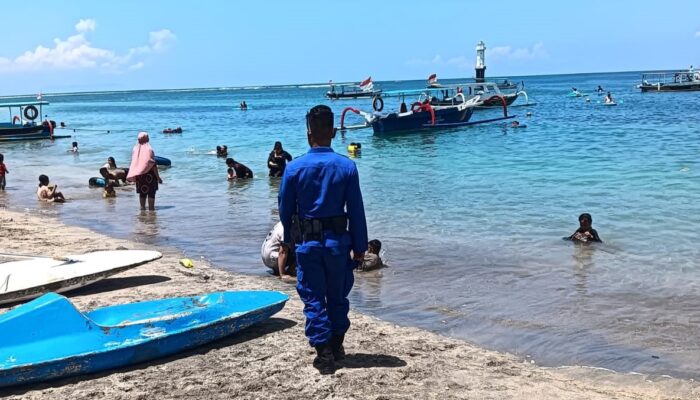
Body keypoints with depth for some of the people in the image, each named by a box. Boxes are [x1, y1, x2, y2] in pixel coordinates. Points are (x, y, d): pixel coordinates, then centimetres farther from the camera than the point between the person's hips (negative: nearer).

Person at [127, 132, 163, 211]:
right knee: (151, 192, 3)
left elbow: (134, 164, 5)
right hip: (149, 175, -5)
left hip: (139, 175, 5)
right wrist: (158, 177, -10)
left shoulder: (135, 150, 0)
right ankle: (151, 208, 2)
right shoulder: (149, 150, -15)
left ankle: (142, 207, 18)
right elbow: (153, 165, -15)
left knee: (142, 193, 14)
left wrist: (135, 176, 16)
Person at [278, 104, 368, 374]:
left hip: (307, 242, -1)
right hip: (338, 241, 1)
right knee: (338, 296, 17)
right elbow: (356, 210, -5)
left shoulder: (294, 168, -8)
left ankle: (324, 353, 6)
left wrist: (288, 240, 17)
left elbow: (285, 209, 1)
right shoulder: (347, 166, -8)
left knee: (313, 299, 8)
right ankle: (337, 346, 29)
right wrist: (360, 246, 4)